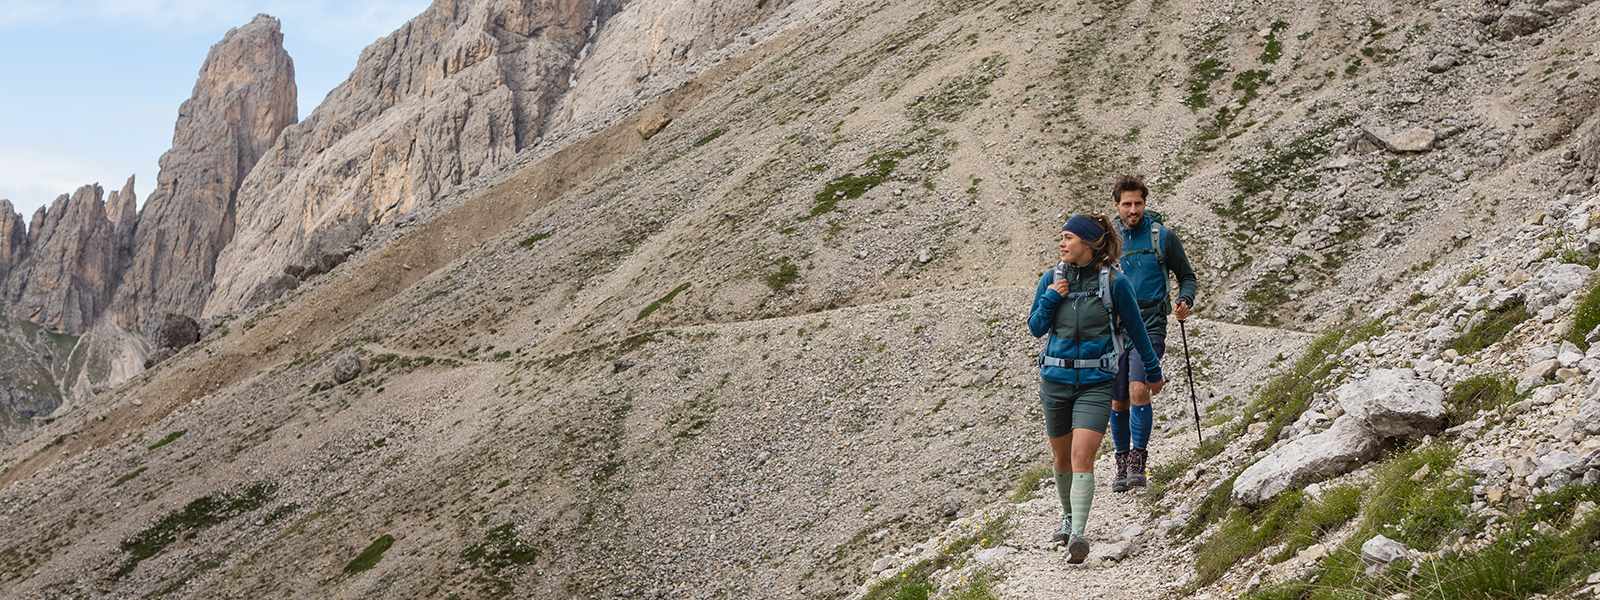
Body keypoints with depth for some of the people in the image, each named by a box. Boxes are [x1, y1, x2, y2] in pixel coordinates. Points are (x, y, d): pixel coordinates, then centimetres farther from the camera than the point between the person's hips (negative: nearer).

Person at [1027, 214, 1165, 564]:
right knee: (1061, 457, 17)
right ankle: (1068, 516, 40)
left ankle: (1077, 535, -23)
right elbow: (1036, 328, 6)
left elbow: (1135, 328, 4)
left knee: (1082, 457, -18)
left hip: (1096, 382, -4)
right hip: (1055, 380, 4)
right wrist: (1050, 298, -12)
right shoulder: (1052, 278, 1)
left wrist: (1153, 371, 14)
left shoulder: (1114, 282, -8)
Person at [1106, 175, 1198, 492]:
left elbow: (1186, 275, 10)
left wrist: (1185, 301, -9)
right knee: (1117, 402, 6)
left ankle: (1138, 460, -12)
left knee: (1139, 390, -21)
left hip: (1150, 326, -3)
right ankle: (1122, 461, 21)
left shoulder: (1163, 236, 0)